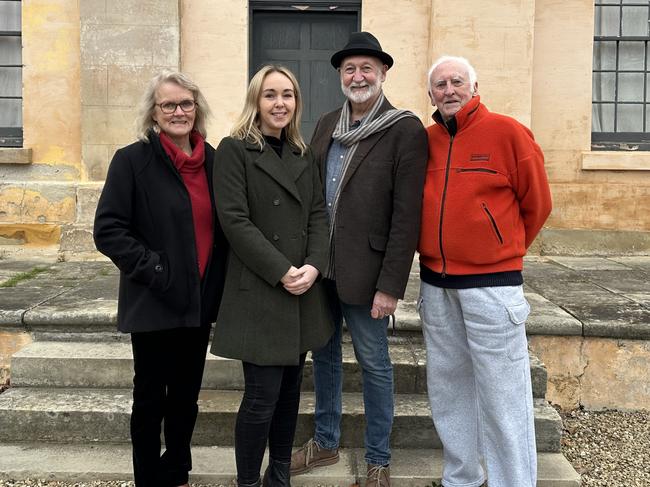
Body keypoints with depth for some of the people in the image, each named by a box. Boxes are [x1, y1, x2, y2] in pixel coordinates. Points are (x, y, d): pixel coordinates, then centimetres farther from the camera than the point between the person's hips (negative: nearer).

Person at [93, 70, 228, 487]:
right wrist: (155, 269, -17)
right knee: (151, 398, 9)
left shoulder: (213, 160, 5)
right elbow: (108, 230, -12)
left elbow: (226, 225, 13)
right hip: (155, 305, -4)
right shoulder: (132, 160, -8)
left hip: (201, 302, 5)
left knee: (186, 396, 17)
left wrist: (219, 283, 3)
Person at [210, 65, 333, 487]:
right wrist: (281, 271, -16)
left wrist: (314, 266, -9)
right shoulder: (235, 150, -5)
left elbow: (318, 214, 8)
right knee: (262, 395, -4)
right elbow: (235, 220, -13)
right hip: (258, 292, -6)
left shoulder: (303, 155, 14)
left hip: (304, 291, 6)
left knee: (291, 388, 12)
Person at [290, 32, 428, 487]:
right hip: (319, 267, 6)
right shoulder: (327, 124, 9)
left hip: (363, 273, -6)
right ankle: (325, 442, 37)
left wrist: (390, 285, -17)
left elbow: (407, 215, -14)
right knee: (324, 355, 18)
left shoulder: (406, 130, -10)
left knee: (374, 365, 8)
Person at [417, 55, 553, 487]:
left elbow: (536, 203, 0)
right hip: (435, 283, 6)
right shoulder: (426, 140, 8)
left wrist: (502, 252, 9)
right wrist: (437, 253, 15)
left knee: (501, 391, -2)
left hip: (490, 284, -5)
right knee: (447, 386, 14)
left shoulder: (507, 132, -6)